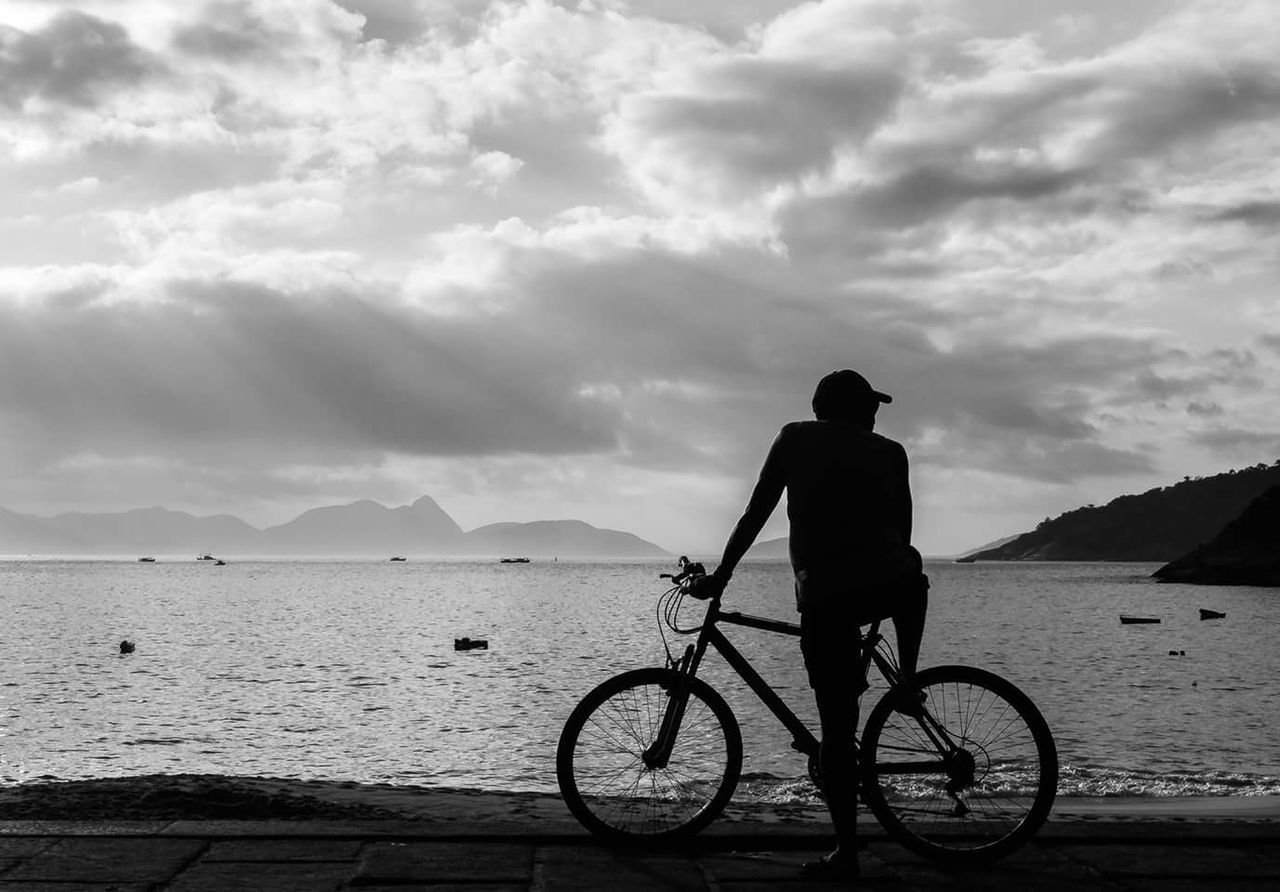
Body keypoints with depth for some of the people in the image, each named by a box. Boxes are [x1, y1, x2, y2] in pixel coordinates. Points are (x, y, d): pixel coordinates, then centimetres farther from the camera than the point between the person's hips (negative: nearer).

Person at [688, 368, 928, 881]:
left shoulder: (794, 439, 15)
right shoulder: (890, 452, 16)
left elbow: (755, 514, 14)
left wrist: (719, 575, 22)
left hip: (824, 597, -1)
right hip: (891, 586, 2)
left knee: (837, 728, 2)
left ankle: (846, 853, 2)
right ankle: (907, 684, 37)